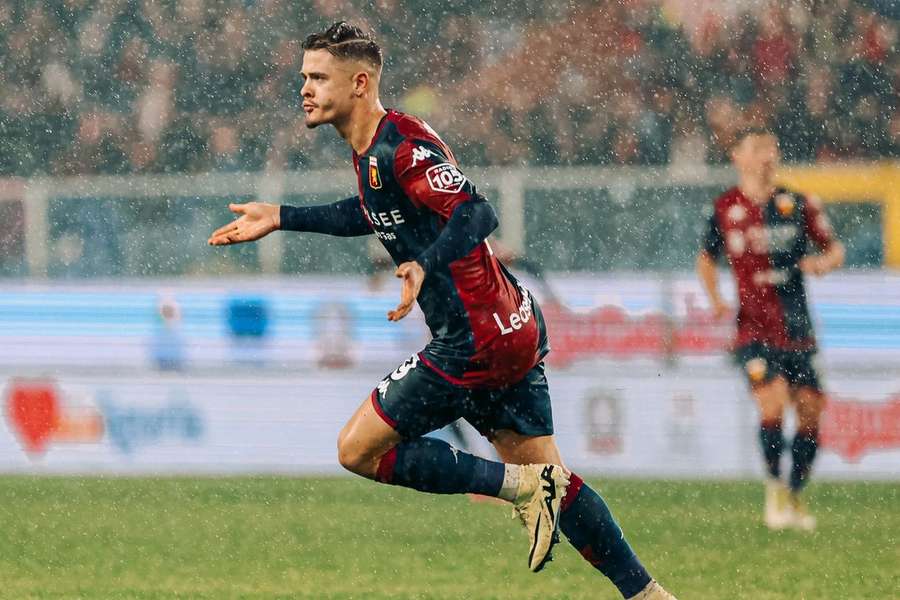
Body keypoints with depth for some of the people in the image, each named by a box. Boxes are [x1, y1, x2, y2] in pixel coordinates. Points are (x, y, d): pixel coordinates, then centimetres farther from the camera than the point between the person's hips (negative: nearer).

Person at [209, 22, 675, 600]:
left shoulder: (401, 145, -17)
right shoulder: (373, 148, 13)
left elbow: (477, 213, -28)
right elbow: (374, 213, 33)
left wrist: (426, 266, -44)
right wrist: (280, 219, 32)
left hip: (477, 343, -10)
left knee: (358, 450, -4)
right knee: (549, 476, 14)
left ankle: (519, 486, -6)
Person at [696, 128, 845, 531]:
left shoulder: (799, 206, 3)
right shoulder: (726, 209, 4)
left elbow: (834, 249, 9)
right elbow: (706, 259, 18)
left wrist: (824, 262, -15)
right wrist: (715, 299, 1)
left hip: (798, 329, 2)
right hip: (754, 328, -2)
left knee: (810, 412, 0)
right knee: (772, 405, -18)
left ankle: (795, 495, 20)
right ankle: (775, 487, 2)